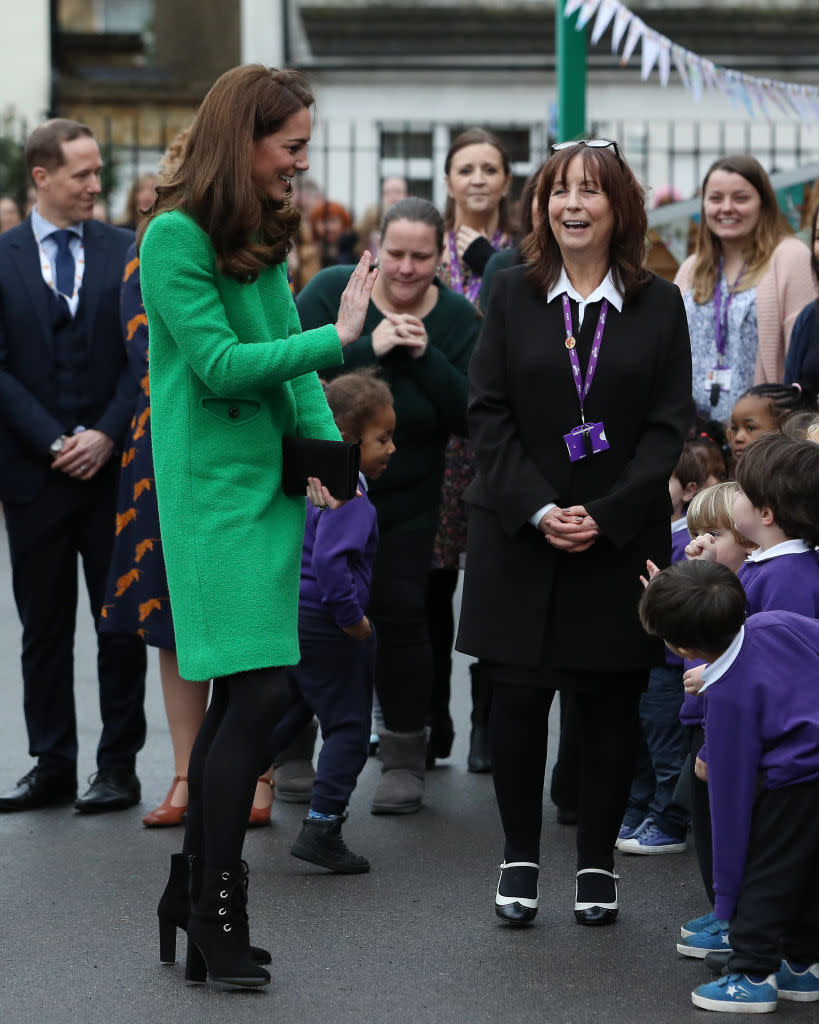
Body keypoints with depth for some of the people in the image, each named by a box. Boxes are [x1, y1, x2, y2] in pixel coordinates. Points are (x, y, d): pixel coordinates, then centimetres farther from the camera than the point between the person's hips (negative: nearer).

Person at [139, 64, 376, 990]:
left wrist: (324, 446, 4)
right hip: (214, 490, -8)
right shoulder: (175, 236, -11)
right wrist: (338, 337, -16)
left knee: (242, 695, 7)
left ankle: (193, 894, 17)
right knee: (259, 689, -12)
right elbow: (223, 364, -16)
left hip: (269, 485, 8)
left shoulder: (263, 238, 15)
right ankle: (215, 906, -3)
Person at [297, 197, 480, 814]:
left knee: (401, 613, -1)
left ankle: (404, 757, 13)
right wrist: (366, 348, -29)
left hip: (405, 501, 1)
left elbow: (472, 418, -10)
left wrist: (426, 358, -23)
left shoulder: (459, 320, -3)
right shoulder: (333, 291, -8)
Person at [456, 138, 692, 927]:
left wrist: (607, 515, -12)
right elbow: (488, 413, -1)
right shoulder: (512, 294, 5)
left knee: (608, 700, 3)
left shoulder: (659, 305, 4)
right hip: (518, 535, 0)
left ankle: (597, 862, 15)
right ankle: (519, 857, 14)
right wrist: (538, 509, -12)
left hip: (620, 536, 0)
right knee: (518, 695, 0)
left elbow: (668, 425, -1)